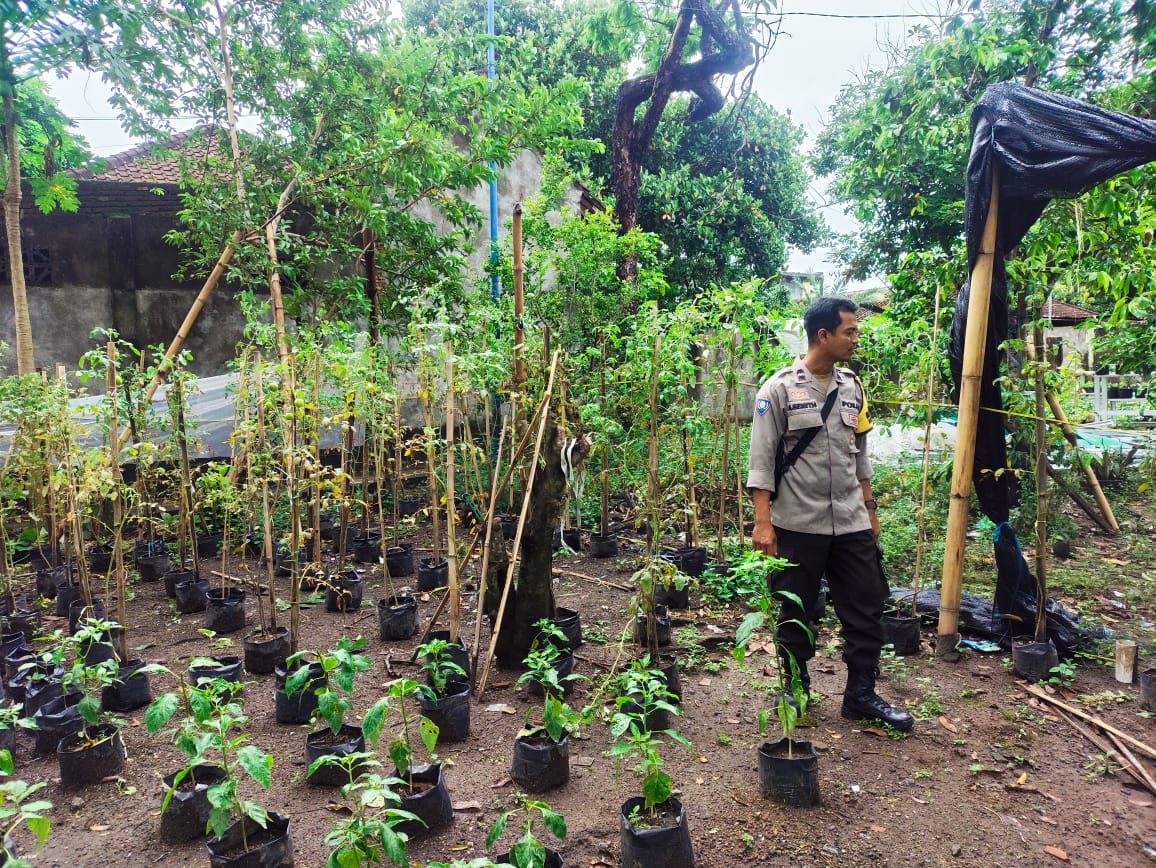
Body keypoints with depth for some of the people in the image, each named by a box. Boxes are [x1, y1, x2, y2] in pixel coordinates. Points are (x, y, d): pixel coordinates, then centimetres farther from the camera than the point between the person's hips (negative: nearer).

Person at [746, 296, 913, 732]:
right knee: (796, 614, 9)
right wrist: (763, 521, -15)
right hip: (798, 524, -5)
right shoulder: (779, 389, -9)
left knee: (867, 611, 7)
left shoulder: (852, 386, 9)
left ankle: (861, 695, 22)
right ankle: (796, 694, 26)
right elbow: (761, 460, -10)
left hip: (851, 524, 5)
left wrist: (870, 510, 17)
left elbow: (860, 455, 17)